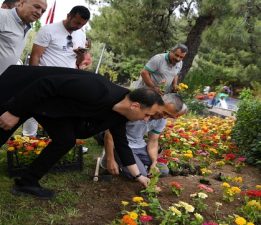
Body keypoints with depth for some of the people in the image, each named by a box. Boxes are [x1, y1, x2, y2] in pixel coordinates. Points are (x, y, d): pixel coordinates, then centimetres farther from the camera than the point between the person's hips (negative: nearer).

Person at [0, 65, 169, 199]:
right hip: (22, 92, -7)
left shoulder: (119, 115, -8)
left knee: (66, 140, 0)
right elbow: (46, 84, -34)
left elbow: (122, 144, 7)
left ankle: (27, 182, 14)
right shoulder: (98, 91, -37)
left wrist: (138, 175, 9)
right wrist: (14, 112, -27)